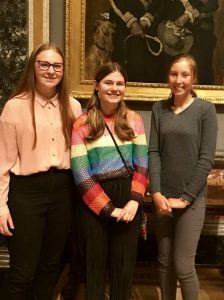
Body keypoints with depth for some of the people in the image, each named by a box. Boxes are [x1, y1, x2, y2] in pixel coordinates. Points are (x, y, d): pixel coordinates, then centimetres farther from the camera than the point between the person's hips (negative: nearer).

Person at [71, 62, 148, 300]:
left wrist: (135, 200, -12)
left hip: (128, 198, 2)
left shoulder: (134, 120, 5)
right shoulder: (82, 124, -4)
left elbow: (142, 164, 2)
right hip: (93, 202, -2)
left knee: (124, 263, 12)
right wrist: (109, 209, -12)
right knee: (94, 263, 12)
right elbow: (81, 174, -9)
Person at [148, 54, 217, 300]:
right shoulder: (159, 109, 7)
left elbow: (206, 158, -8)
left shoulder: (205, 109, -4)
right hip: (163, 197, 3)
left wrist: (186, 197, -11)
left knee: (183, 266, 0)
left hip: (192, 199, -3)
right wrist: (156, 192, -10)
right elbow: (153, 152, 1)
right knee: (164, 261, 12)